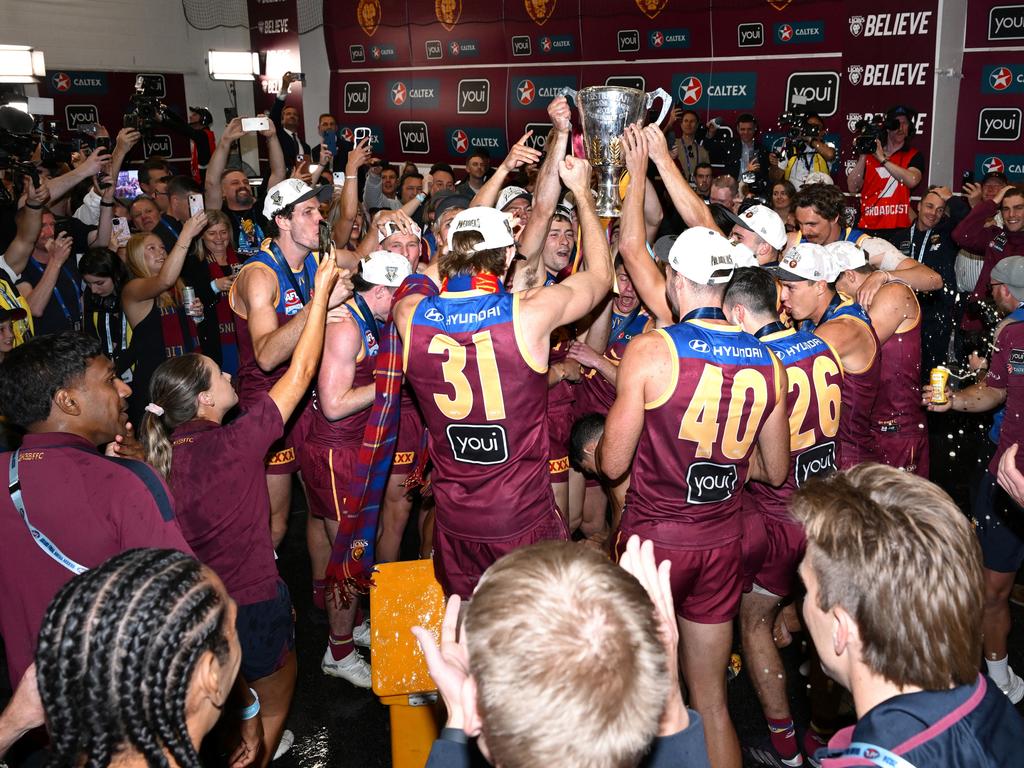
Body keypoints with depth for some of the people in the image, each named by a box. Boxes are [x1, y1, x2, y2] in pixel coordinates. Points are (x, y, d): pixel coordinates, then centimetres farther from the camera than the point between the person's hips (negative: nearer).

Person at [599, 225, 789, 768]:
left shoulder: (650, 349, -17)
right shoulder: (767, 362, -4)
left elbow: (612, 464, -13)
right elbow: (776, 470, 6)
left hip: (653, 539, -4)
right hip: (722, 545, 4)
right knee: (711, 701, 18)